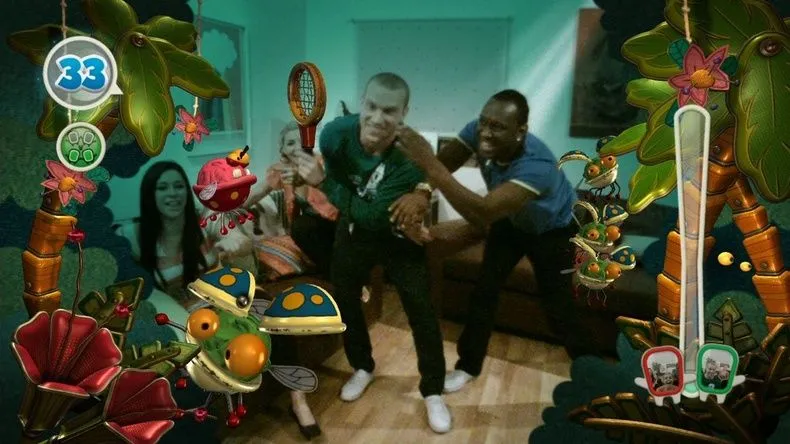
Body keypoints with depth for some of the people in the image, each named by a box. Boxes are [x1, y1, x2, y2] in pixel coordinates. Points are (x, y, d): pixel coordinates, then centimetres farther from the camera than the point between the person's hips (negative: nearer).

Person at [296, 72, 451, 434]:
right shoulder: (336, 133, -25)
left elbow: (373, 215, -36)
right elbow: (339, 193, -18)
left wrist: (322, 180, -37)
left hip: (398, 235, -3)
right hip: (353, 230, 4)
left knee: (420, 308, -4)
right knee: (344, 298, 13)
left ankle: (433, 391, 15)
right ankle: (363, 367, 38)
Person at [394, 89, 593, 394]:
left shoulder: (537, 164, -45)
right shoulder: (477, 132, -28)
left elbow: (483, 215, -55)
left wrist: (429, 164, -62)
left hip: (554, 230, -4)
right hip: (511, 221, 5)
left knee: (559, 307, 0)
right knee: (484, 290, 1)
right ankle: (468, 365, 19)